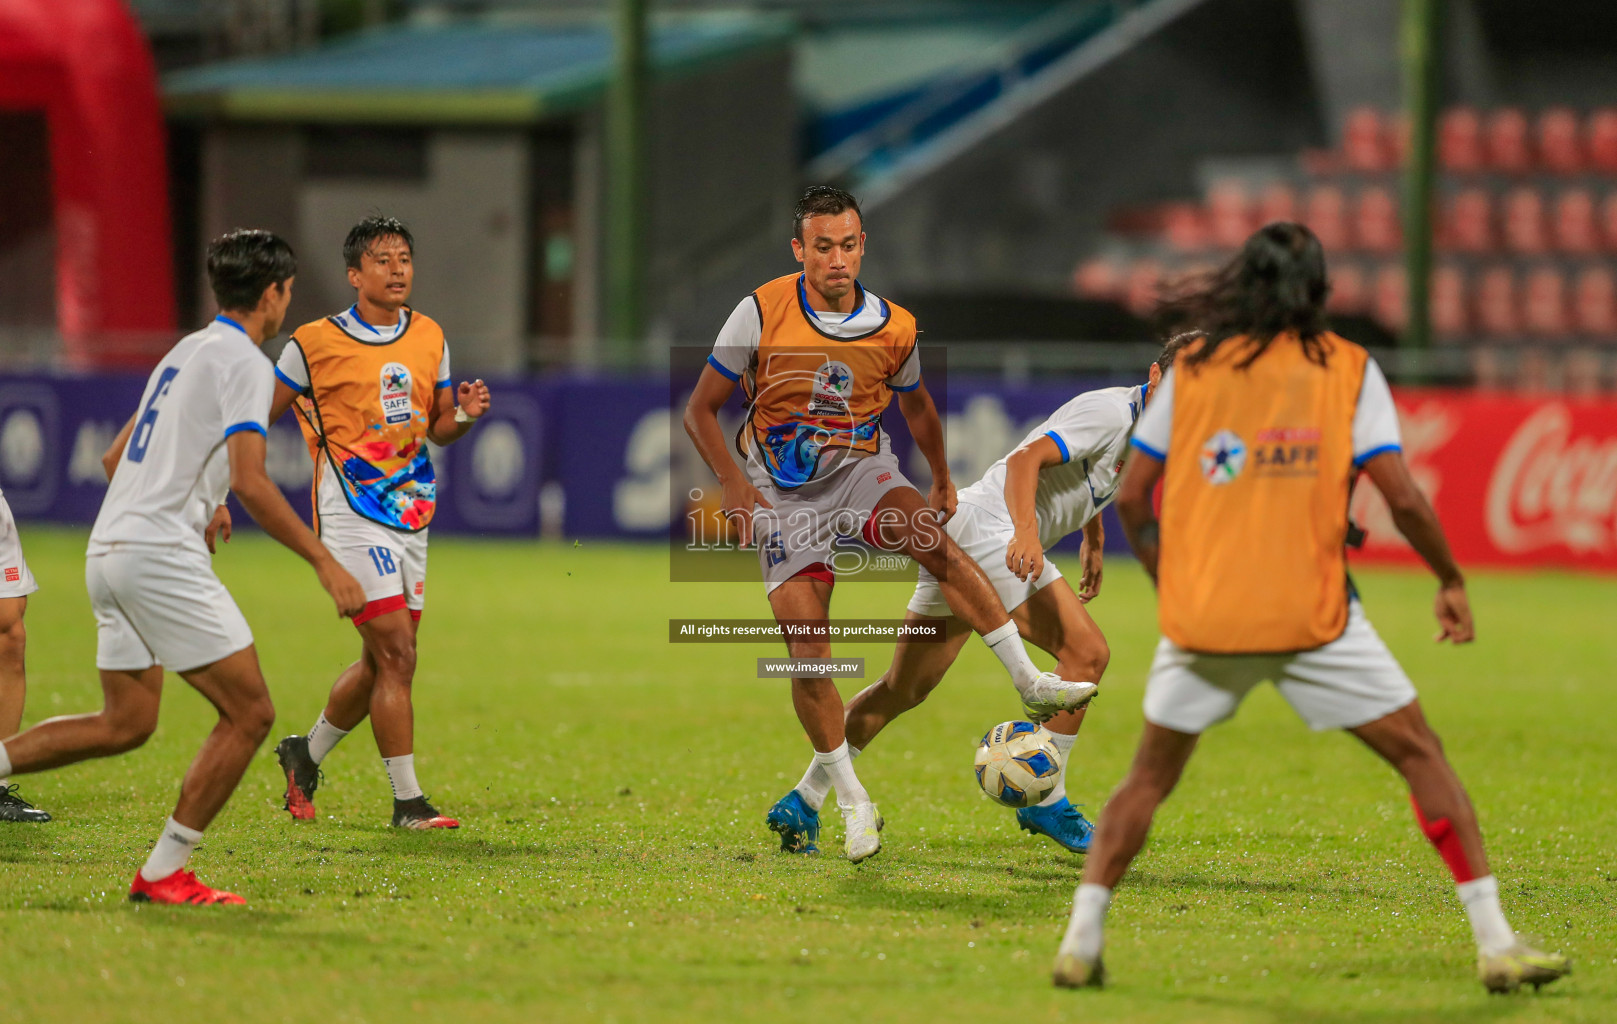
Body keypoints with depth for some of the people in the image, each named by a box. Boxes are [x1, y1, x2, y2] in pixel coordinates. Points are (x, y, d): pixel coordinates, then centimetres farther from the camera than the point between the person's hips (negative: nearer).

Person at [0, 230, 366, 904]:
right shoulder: (243, 362, -7)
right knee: (249, 713, -5)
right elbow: (249, 481, -19)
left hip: (110, 548, 9)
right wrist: (324, 562, -17)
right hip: (160, 554, -9)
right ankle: (163, 873, -6)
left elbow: (115, 459, 28)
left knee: (126, 723, 16)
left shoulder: (185, 352, 20)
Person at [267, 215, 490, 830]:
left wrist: (463, 415, -4)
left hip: (411, 514, 6)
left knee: (380, 663, 11)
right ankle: (407, 802, -9)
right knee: (396, 655, -14)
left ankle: (306, 754, 34)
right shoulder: (316, 343, -7)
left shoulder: (429, 338, 10)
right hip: (352, 517, -6)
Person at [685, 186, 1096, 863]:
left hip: (861, 471, 1)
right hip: (784, 494, -1)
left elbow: (915, 407, 17)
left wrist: (941, 481, 24)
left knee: (935, 543, -31)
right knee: (807, 649, -11)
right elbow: (700, 412, -6)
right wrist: (736, 487, -18)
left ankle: (1032, 685, -29)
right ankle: (852, 803, 3)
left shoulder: (894, 329, -5)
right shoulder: (761, 314, -13)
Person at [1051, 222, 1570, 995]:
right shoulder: (1347, 368, 2)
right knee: (1422, 757, 7)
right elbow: (1402, 499, -5)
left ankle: (1081, 939, 6)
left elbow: (1131, 498, 7)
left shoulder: (1192, 367, 8)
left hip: (1200, 613, 2)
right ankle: (1495, 944, 1)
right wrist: (1451, 581, 9)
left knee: (1149, 777, 18)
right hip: (1313, 613, -2)